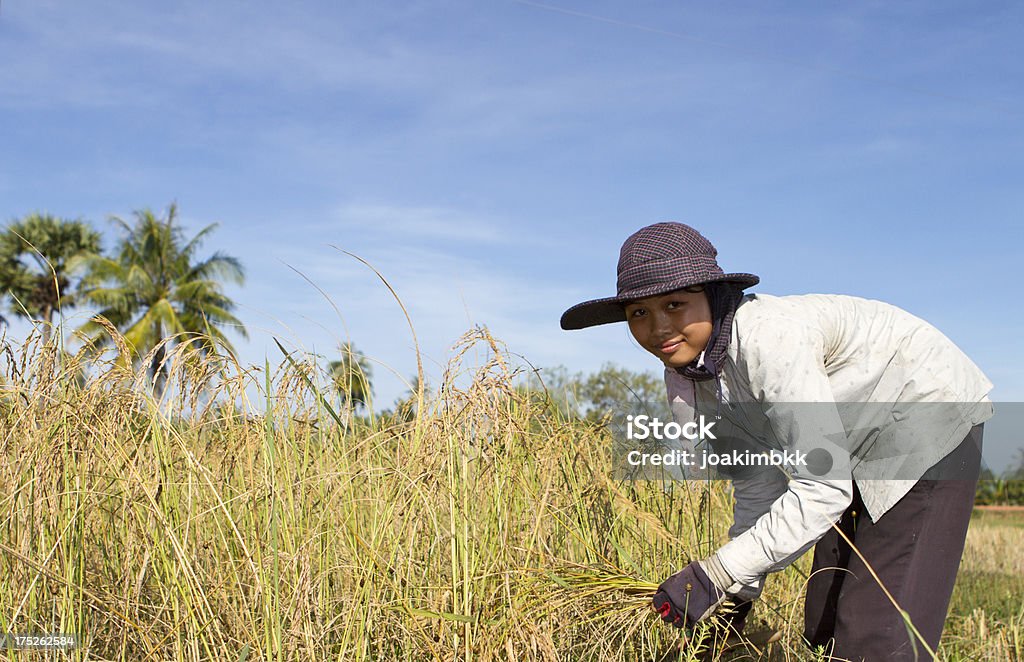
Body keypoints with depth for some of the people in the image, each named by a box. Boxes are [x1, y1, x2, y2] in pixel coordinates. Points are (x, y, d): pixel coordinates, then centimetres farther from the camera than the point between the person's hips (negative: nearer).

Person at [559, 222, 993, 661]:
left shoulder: (768, 339, -35)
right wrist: (740, 593, -5)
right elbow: (756, 485, -1)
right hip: (856, 449, 8)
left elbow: (824, 487, -38)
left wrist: (716, 574, -38)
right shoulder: (683, 382, -10)